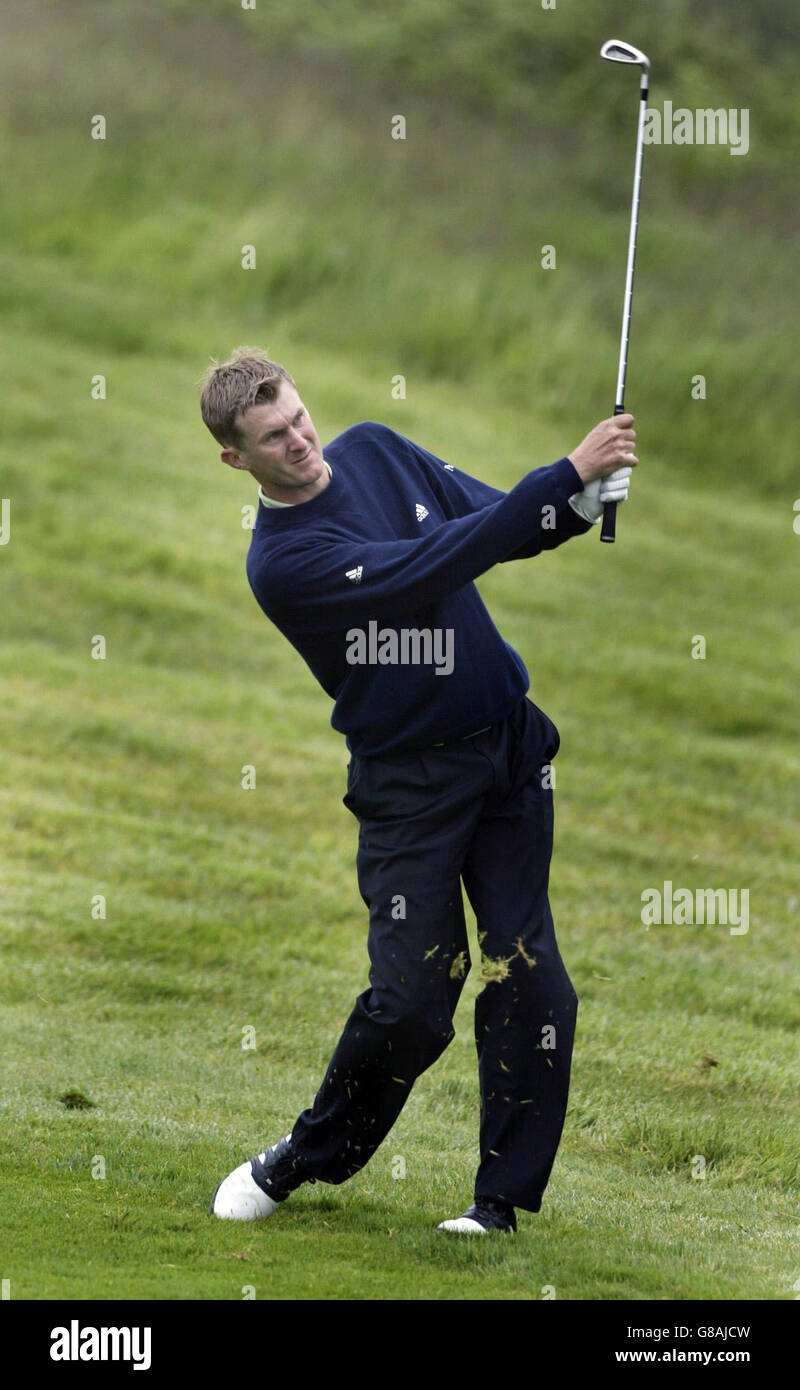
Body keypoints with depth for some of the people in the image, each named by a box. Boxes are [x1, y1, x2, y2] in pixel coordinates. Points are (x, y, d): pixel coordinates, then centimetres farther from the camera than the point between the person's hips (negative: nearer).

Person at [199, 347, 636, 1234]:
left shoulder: (373, 450, 4)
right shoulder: (281, 561, -17)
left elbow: (501, 523, 9)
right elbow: (434, 566, -27)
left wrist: (584, 503, -14)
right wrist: (570, 471, -29)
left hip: (510, 746, 5)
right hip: (410, 784, -5)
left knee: (529, 982, -4)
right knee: (412, 998, -9)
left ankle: (502, 1196, 4)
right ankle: (310, 1155, 17)